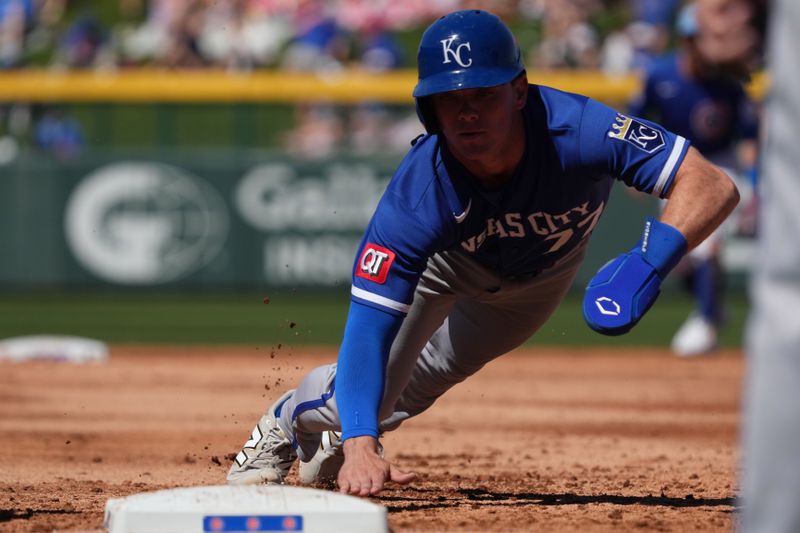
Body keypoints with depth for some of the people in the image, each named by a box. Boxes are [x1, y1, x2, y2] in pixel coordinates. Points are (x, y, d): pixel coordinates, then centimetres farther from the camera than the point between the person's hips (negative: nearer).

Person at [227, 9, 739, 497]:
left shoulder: (578, 130, -45)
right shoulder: (416, 197, -44)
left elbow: (713, 185, -47)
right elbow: (369, 327, -45)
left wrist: (652, 259, -64)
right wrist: (360, 445, -60)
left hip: (543, 273, 2)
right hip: (446, 263, -2)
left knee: (420, 385, 12)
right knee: (377, 386, -6)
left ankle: (328, 439, 45)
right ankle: (288, 419, 30)